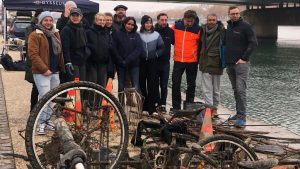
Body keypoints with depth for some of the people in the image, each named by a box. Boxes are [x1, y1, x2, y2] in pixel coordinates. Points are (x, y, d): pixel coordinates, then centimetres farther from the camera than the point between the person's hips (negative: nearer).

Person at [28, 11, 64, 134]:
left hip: (55, 71, 7)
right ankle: (41, 122, -1)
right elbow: (33, 54, -13)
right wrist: (44, 69, -17)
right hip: (41, 72, -6)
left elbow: (60, 51, 22)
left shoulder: (55, 34, 15)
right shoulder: (35, 35, -6)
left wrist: (62, 67, 14)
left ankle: (48, 119, 23)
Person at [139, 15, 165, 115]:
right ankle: (144, 107, 12)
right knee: (142, 84, 2)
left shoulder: (156, 35, 3)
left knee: (153, 85, -3)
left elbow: (161, 47, 10)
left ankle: (152, 107, 1)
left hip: (152, 62, 0)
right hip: (141, 62, 0)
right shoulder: (138, 35, 0)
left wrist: (156, 54, -1)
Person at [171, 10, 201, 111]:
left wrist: (196, 54, 2)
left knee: (191, 85, 8)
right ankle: (176, 107, 13)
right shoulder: (176, 26, -3)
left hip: (192, 61, -1)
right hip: (178, 60, 2)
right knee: (175, 84, 3)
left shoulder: (198, 29, -9)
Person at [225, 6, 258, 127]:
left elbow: (253, 43, -11)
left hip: (241, 63, -7)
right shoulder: (228, 27, 14)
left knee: (240, 90, -12)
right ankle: (239, 113, 20)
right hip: (230, 64, 7)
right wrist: (226, 58, 12)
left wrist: (244, 58, -13)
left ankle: (242, 117, -10)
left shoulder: (245, 26, -6)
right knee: (235, 90, 12)